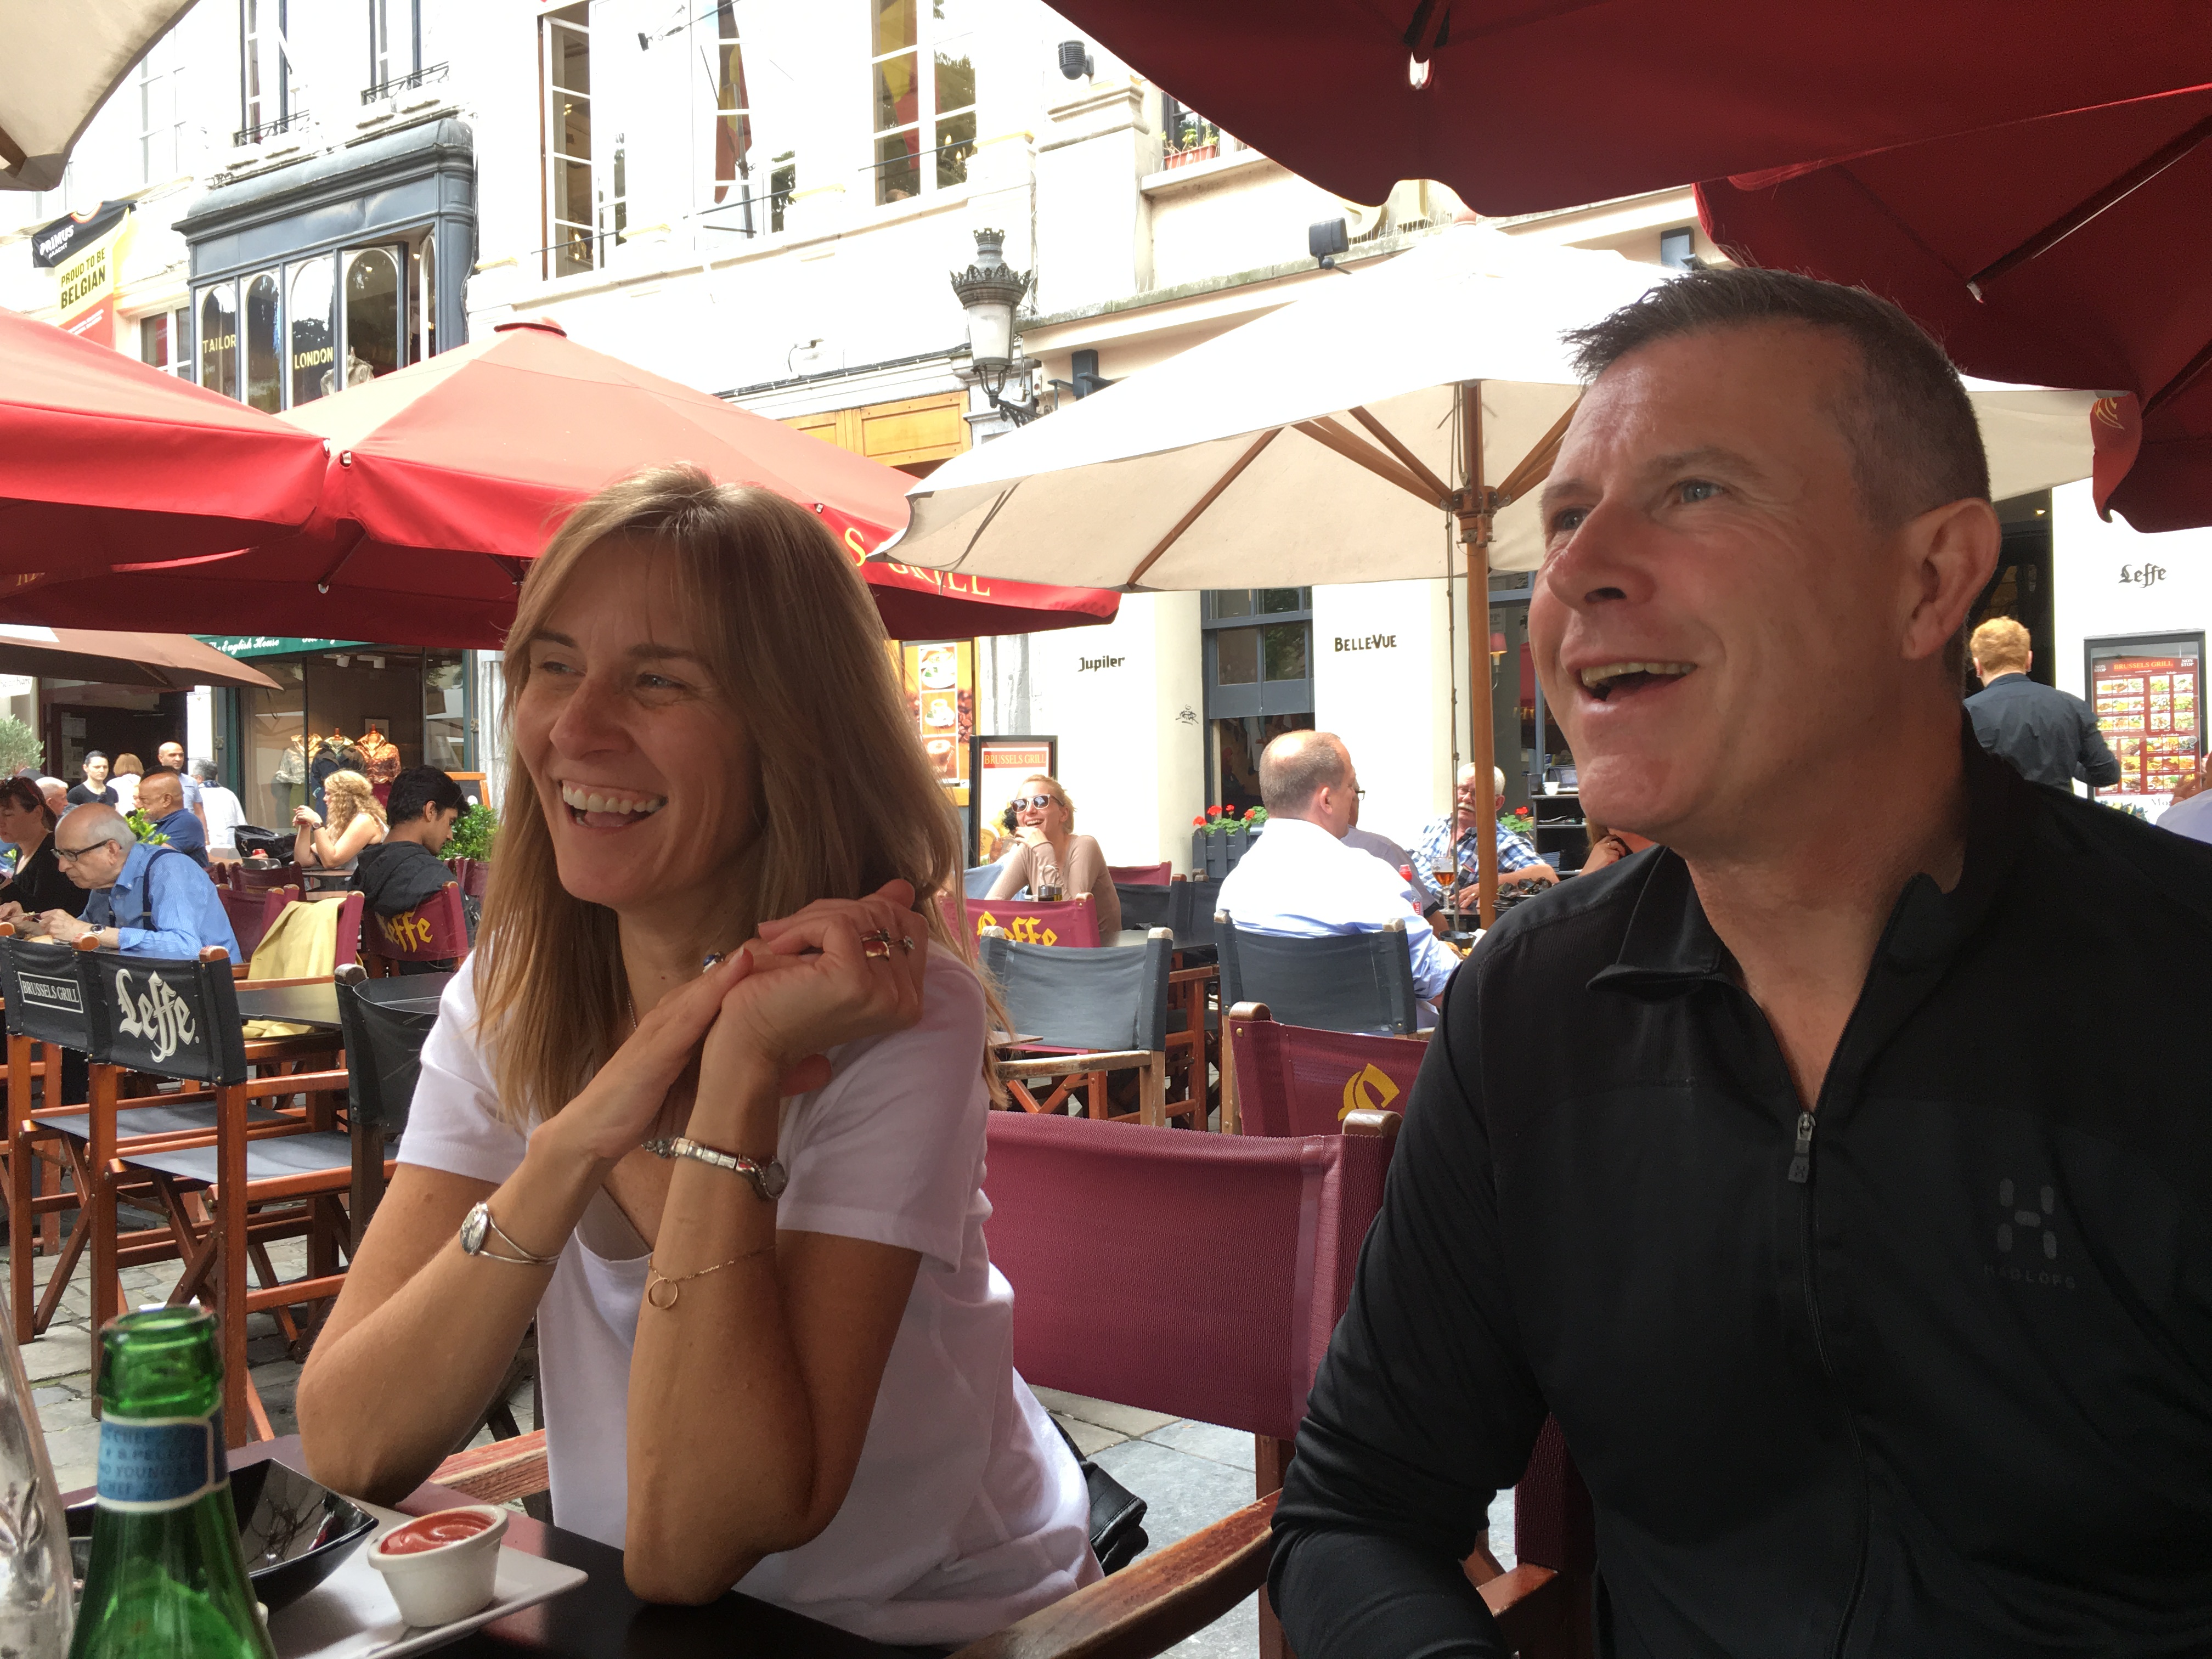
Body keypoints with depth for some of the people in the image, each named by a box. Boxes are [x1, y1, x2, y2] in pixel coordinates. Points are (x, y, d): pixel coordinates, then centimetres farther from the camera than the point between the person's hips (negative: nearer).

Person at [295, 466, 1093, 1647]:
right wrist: (580, 1135, -24)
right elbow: (346, 1446, -12)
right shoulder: (511, 994, -5)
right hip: (616, 1606, 3)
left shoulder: (893, 1021, -18)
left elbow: (691, 1547, -22)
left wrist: (740, 1076, -28)